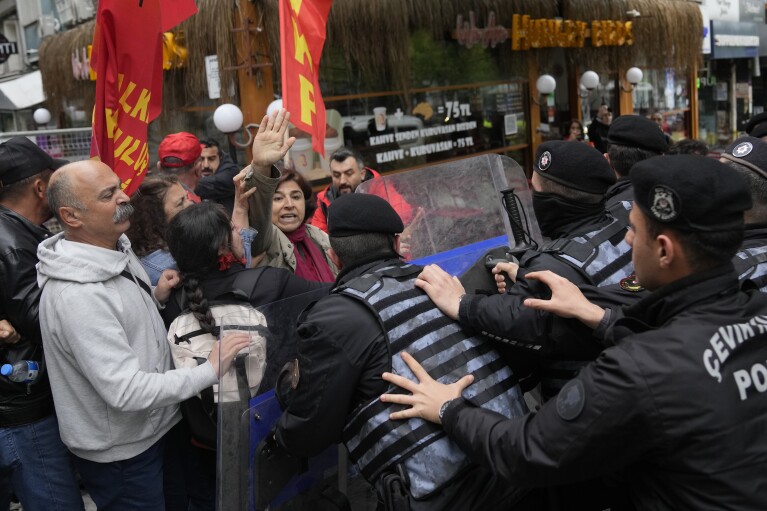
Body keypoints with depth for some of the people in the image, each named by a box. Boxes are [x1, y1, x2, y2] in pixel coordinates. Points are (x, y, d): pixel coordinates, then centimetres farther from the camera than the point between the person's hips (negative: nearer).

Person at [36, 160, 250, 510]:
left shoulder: (117, 249, -1)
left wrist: (155, 296, -3)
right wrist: (210, 371, -27)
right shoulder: (75, 295, -30)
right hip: (118, 451, -8)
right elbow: (126, 391, -32)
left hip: (147, 430, 9)